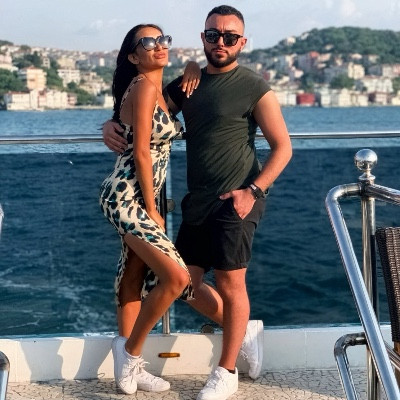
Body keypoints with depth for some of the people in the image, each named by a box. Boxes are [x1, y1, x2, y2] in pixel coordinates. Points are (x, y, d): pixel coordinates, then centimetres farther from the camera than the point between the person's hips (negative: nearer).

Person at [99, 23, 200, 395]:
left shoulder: (160, 89, 13)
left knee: (135, 279, 14)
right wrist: (151, 210, -13)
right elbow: (141, 152, -17)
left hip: (138, 198, 10)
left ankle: (129, 365, 24)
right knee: (177, 276, -16)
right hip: (126, 197, -10)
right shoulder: (143, 86, -14)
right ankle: (130, 349, 1)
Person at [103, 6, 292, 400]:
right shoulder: (187, 84, 11)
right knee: (186, 281, 10)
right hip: (198, 202, 7)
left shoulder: (254, 89, -5)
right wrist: (111, 125, -4)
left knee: (229, 283, 0)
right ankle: (245, 330, 32)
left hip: (235, 202, -6)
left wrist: (253, 191, -17)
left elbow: (282, 147, -6)